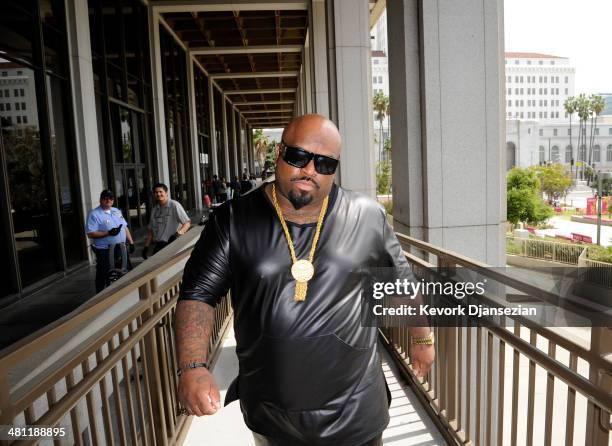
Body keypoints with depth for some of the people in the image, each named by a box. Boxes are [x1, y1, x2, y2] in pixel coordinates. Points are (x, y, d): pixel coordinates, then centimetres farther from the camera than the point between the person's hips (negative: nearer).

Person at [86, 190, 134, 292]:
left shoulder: (116, 211, 13)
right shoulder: (94, 214, -9)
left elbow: (125, 227, 17)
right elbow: (90, 233, -17)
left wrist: (131, 242, 9)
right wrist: (108, 233, -24)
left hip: (120, 249, 7)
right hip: (105, 251, -7)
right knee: (103, 276, 0)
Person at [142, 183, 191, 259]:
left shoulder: (174, 205, -6)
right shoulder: (155, 209, 14)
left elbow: (187, 222, -11)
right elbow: (150, 229, 20)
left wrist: (179, 232, -28)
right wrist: (146, 247, 13)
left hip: (171, 244, -6)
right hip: (158, 246, 6)